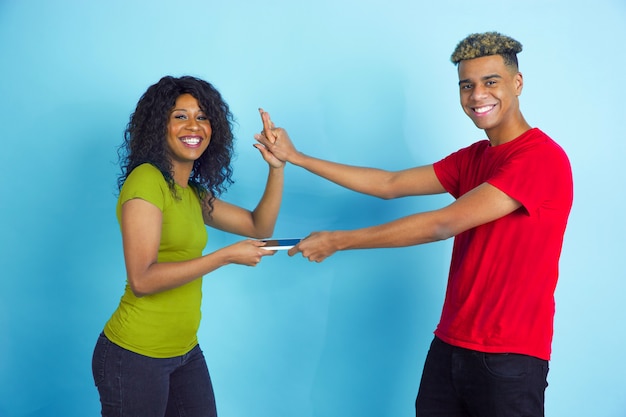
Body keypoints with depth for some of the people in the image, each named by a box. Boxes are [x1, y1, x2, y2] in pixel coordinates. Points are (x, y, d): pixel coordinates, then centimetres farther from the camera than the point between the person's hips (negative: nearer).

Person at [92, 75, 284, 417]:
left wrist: (276, 167, 1)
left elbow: (259, 226, 14)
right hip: (135, 355, -8)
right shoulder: (146, 180, -15)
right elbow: (142, 279, -23)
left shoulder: (194, 193, 10)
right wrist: (227, 256, -20)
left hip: (186, 351, 8)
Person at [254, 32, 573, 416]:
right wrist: (296, 157, 5)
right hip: (449, 344, 7)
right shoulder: (473, 157, 12)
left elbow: (443, 224, -20)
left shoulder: (543, 157, -16)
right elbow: (391, 185, 8)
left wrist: (337, 241, -14)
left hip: (509, 359, -7)